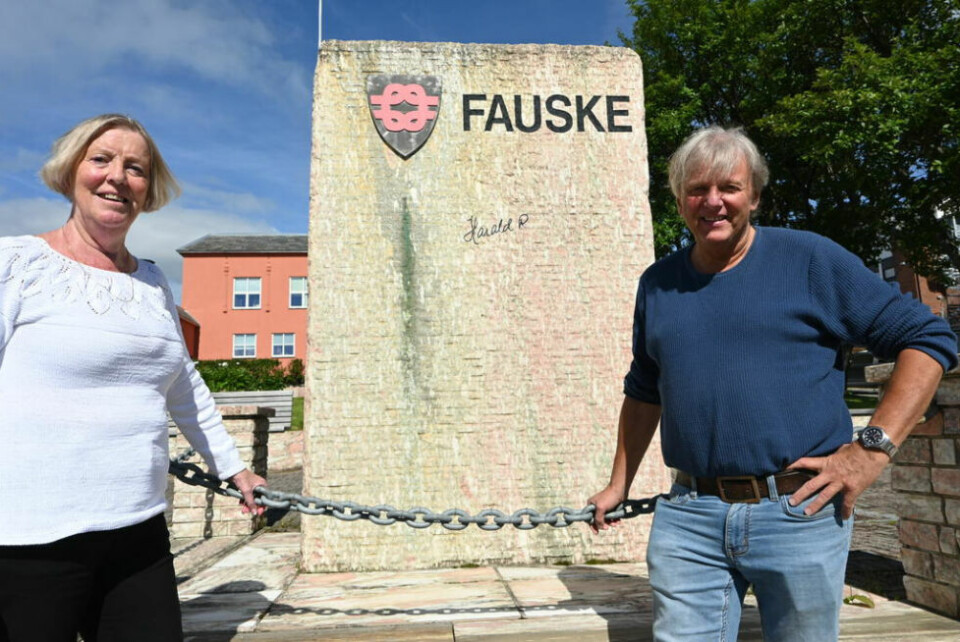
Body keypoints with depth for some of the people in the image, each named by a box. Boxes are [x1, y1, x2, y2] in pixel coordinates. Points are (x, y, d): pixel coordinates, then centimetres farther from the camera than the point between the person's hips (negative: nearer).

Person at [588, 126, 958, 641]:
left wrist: (872, 448, -9)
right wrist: (619, 484, 20)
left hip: (799, 509, -2)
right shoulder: (657, 284, 10)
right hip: (688, 518, 3)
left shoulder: (811, 259, -2)